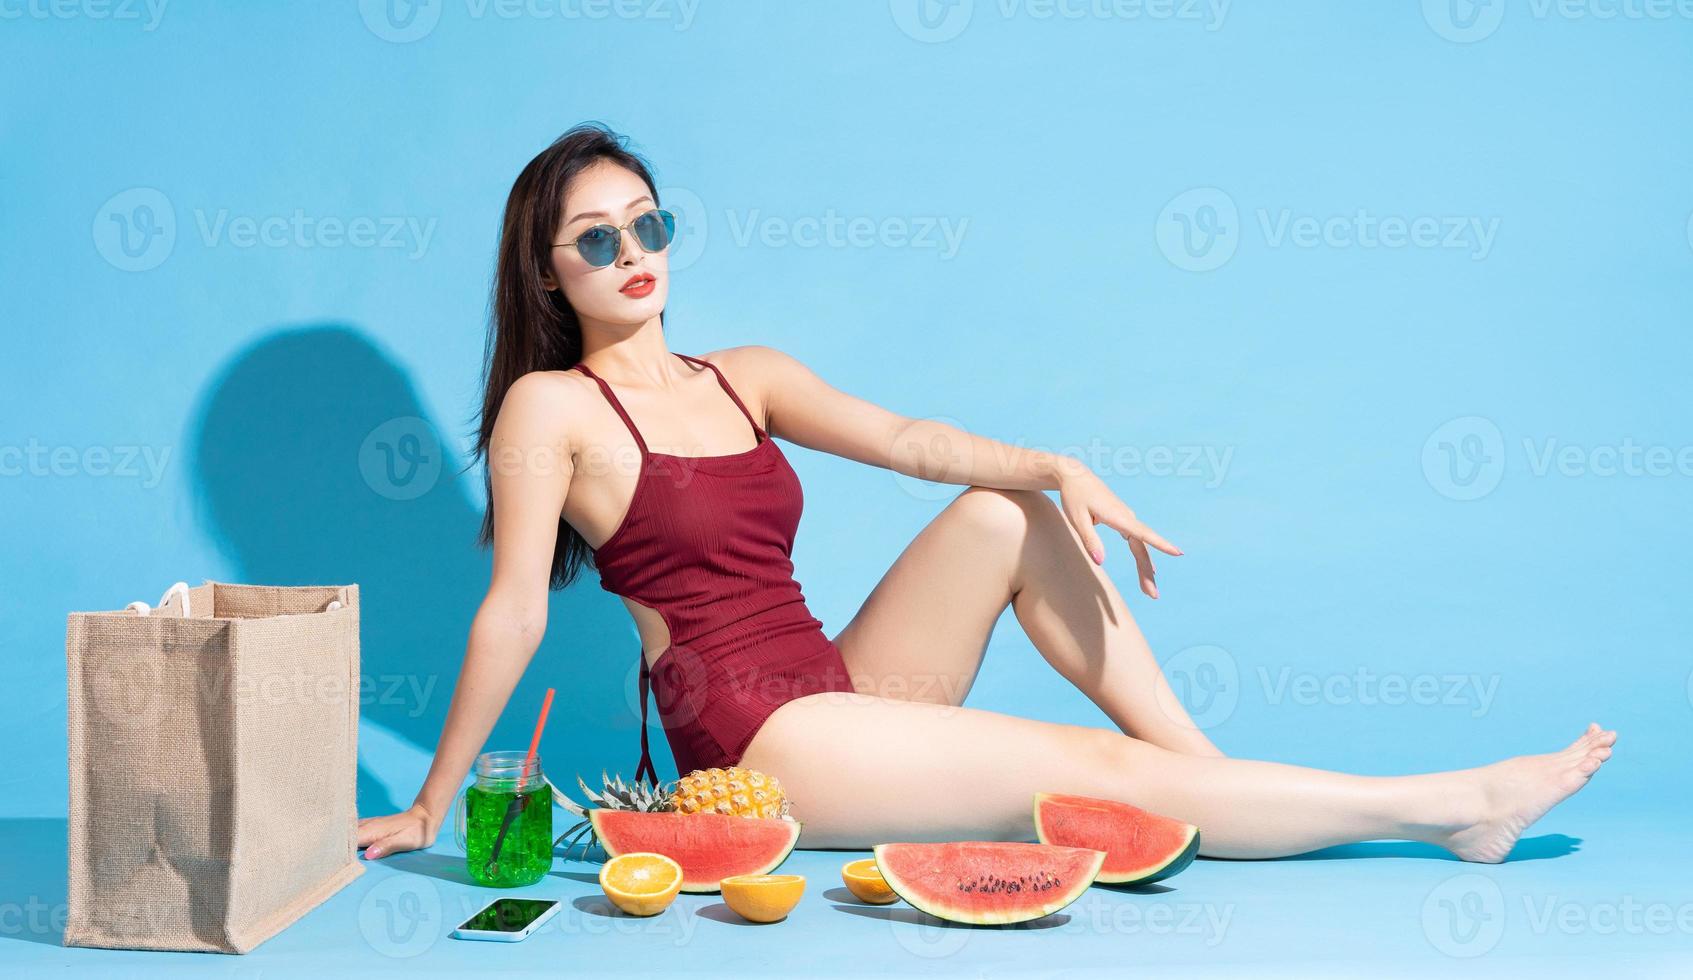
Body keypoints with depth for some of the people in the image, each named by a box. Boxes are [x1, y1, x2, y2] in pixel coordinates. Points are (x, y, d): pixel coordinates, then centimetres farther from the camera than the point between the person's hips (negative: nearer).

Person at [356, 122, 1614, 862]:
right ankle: (1451, 806, -3)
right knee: (1103, 769, -11)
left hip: (842, 694, 6)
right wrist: (431, 810, -10)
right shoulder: (551, 406, -6)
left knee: (1004, 510, -9)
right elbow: (515, 611, -9)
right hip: (756, 746, -6)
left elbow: (908, 438, 1)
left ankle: (1217, 774, -7)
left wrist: (1060, 469, -15)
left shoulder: (746, 378, 12)